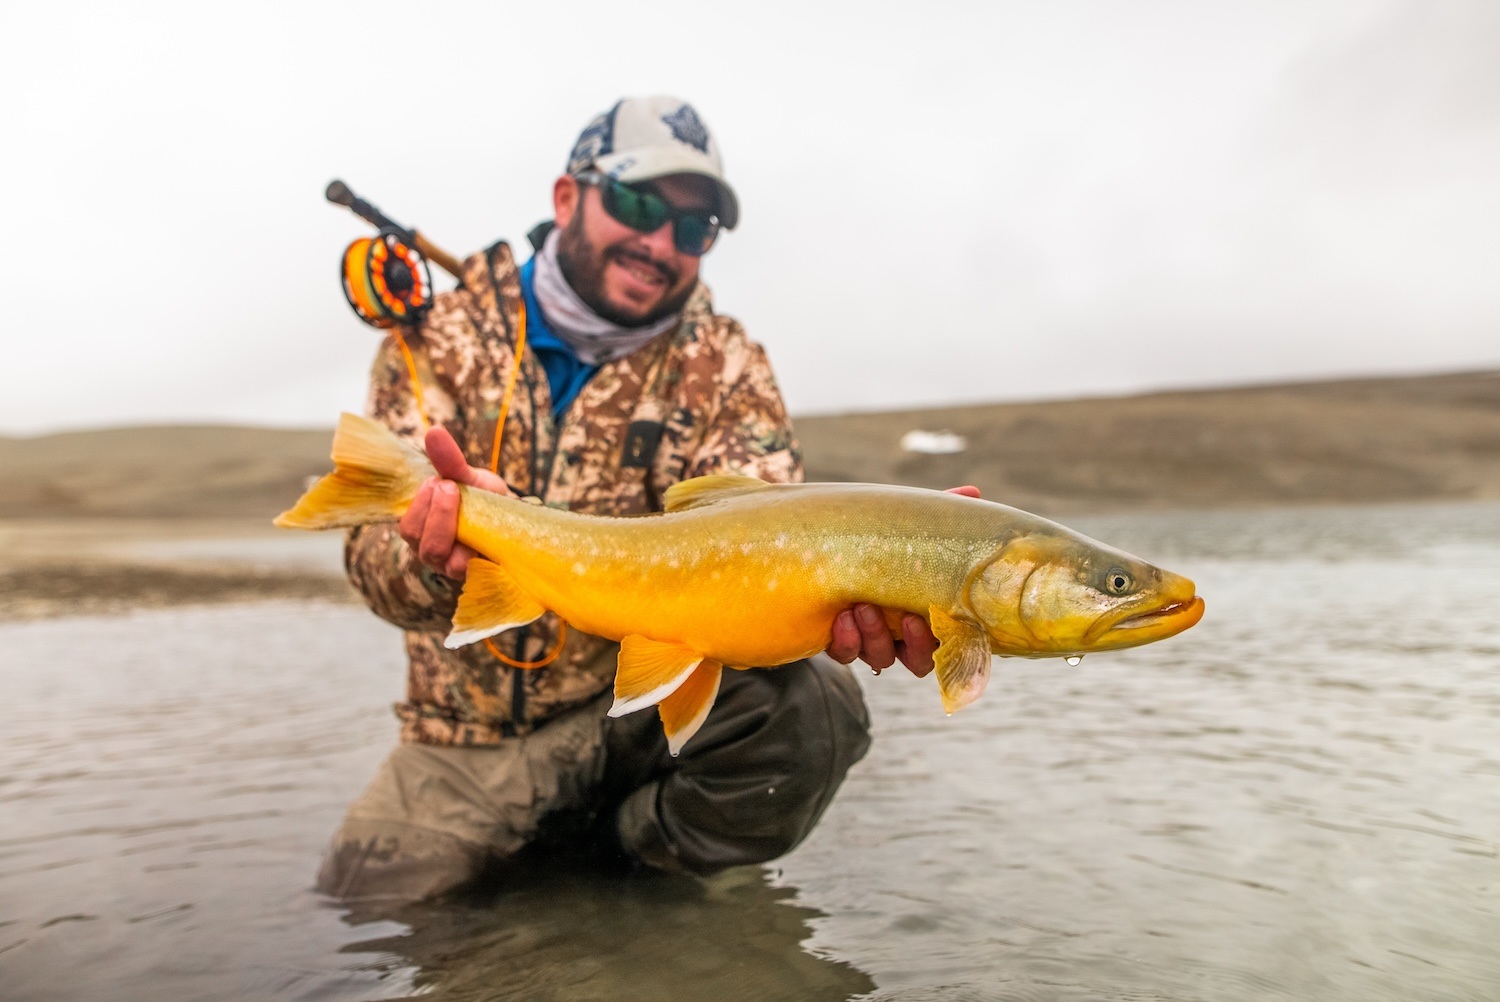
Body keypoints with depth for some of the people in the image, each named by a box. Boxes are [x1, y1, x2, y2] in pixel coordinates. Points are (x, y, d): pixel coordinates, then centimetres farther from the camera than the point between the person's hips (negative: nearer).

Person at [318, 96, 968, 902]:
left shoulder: (723, 366, -3)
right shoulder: (446, 333, -4)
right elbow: (377, 551, -14)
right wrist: (431, 557, -39)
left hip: (648, 705, 0)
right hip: (469, 736, 1)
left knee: (809, 705, -27)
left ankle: (621, 850, 1)